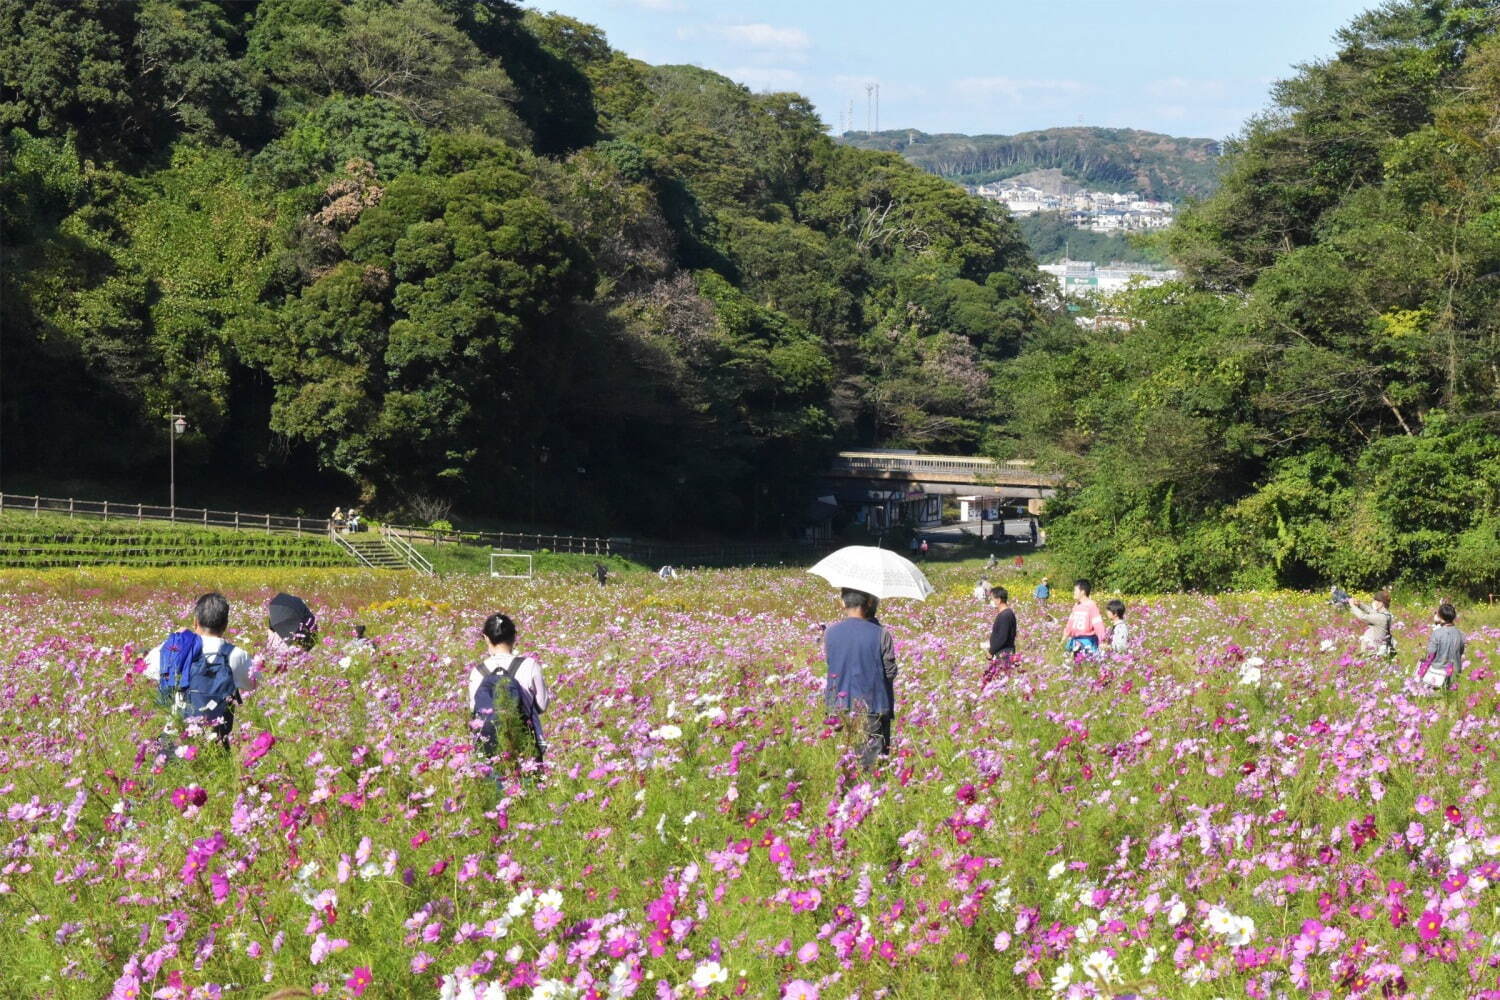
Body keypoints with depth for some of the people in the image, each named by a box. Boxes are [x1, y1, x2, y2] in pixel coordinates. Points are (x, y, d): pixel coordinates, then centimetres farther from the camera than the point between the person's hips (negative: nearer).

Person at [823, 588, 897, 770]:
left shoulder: (830, 632, -4)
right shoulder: (880, 634, -11)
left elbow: (829, 663, 8)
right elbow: (890, 673, -4)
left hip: (838, 709, 2)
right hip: (872, 713, -2)